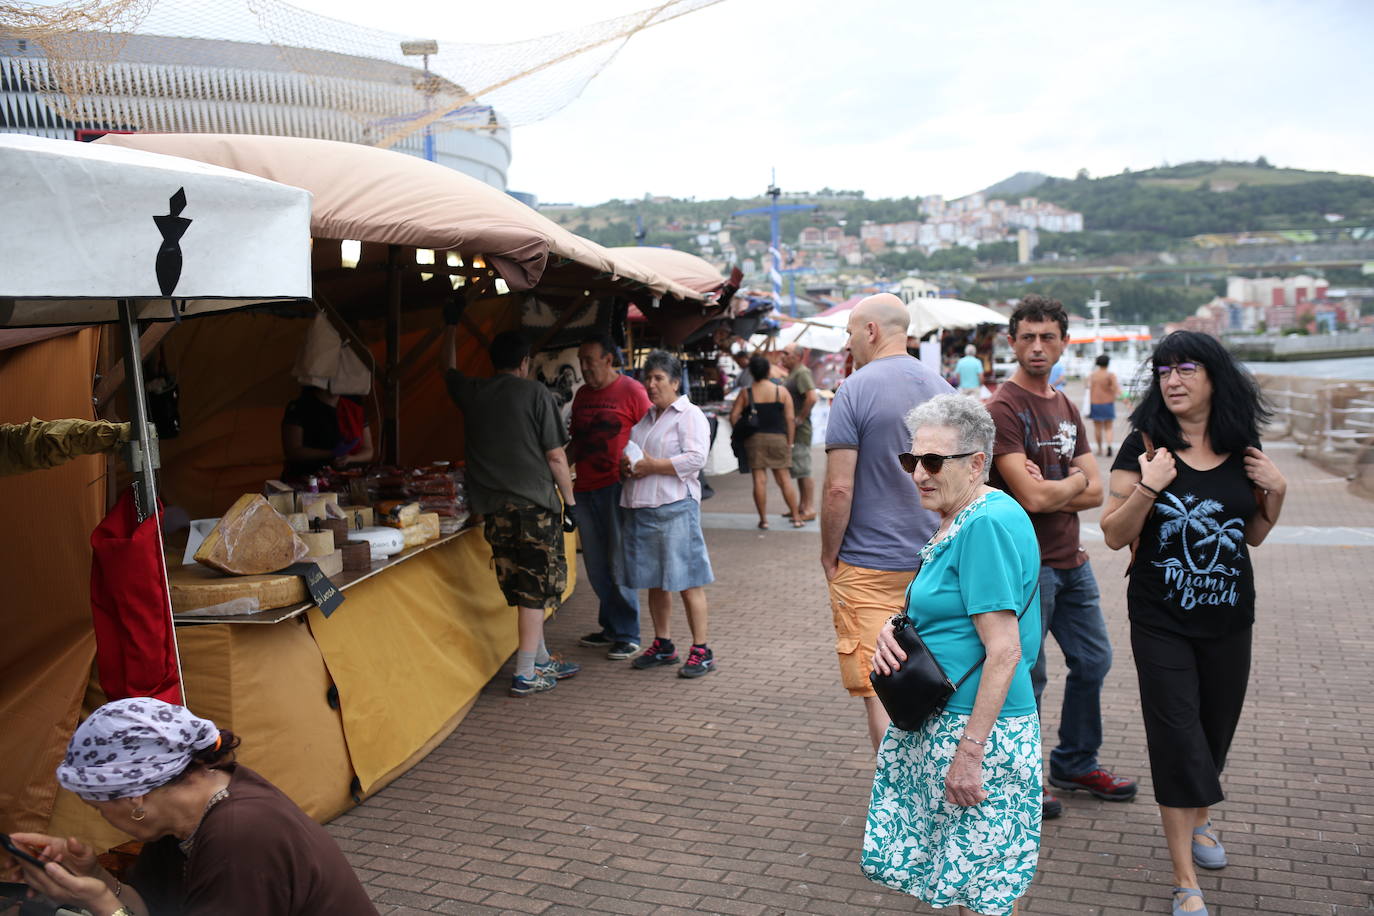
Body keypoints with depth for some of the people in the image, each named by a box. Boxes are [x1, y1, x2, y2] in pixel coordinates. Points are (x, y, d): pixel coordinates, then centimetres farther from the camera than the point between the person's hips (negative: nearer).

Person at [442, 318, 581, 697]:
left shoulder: (472, 393, 8)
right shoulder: (535, 393, -4)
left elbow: (448, 368, 31)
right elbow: (555, 456, -6)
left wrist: (450, 326, 44)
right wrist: (570, 500, 3)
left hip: (494, 509, 5)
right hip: (535, 505, -5)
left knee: (522, 589, 15)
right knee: (536, 590, 1)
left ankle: (541, 659, 26)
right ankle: (525, 675, 2)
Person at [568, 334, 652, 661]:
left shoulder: (631, 390, -4)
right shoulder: (581, 395, 15)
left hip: (617, 486, -7)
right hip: (585, 488, 7)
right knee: (596, 565, 10)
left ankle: (627, 635, 5)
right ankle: (610, 628, 21)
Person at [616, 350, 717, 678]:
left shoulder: (690, 415, -4)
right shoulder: (643, 417, 20)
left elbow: (695, 458, -16)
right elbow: (630, 453, 27)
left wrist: (652, 466, -16)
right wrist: (626, 465, 3)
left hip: (674, 507, -8)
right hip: (639, 507, 8)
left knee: (687, 580, -6)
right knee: (655, 581, 13)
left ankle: (701, 650, 0)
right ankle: (663, 645, 23)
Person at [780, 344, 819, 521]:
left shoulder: (802, 373, -14)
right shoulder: (792, 374, 18)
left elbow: (812, 397, -27)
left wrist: (799, 419, -21)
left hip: (799, 431, -10)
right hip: (792, 431, 10)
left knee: (803, 471, -7)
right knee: (799, 471, 15)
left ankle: (809, 509, -3)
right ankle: (802, 506, 23)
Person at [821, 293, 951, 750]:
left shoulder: (855, 390, -12)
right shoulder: (943, 388, 7)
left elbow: (839, 488, -17)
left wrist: (829, 556, -5)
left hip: (870, 567, -7)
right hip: (936, 563, 7)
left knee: (878, 690, 0)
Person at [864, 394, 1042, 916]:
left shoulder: (988, 524, -20)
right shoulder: (956, 520, 11)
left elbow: (1003, 651, -24)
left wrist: (970, 750, -24)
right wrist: (892, 628, 0)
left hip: (978, 725, -10)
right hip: (937, 719, 10)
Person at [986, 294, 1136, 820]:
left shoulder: (1066, 408, 12)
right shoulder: (1003, 409, -15)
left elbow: (1095, 492, 5)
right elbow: (1031, 497, -23)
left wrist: (1051, 491, -13)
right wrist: (1073, 482, -3)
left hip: (1072, 561, 9)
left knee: (1093, 662, 18)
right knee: (1025, 677, 1)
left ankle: (1075, 764, 35)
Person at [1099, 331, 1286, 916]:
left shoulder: (1242, 449, 1)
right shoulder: (1145, 446, -10)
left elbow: (1255, 535, 12)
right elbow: (1114, 536, -12)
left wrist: (1276, 491, -5)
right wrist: (1148, 487, -27)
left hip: (1229, 619, 4)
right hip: (1162, 622, -4)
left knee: (1216, 729, 18)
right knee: (1178, 738, -3)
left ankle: (1197, 819, 46)